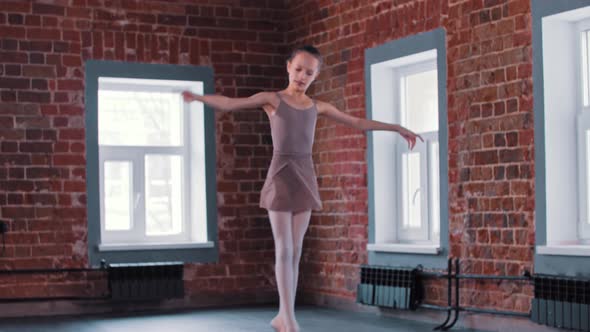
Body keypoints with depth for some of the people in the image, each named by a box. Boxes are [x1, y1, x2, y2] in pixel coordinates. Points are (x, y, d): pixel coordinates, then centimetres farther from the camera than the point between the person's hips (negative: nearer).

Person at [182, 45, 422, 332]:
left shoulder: (318, 107, 12)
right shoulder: (271, 99, 1)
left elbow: (359, 123, 19)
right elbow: (229, 103, -11)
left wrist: (398, 128, 18)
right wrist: (198, 97, -29)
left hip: (305, 179, 4)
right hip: (280, 177, -4)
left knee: (295, 251, 5)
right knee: (284, 250, -8)